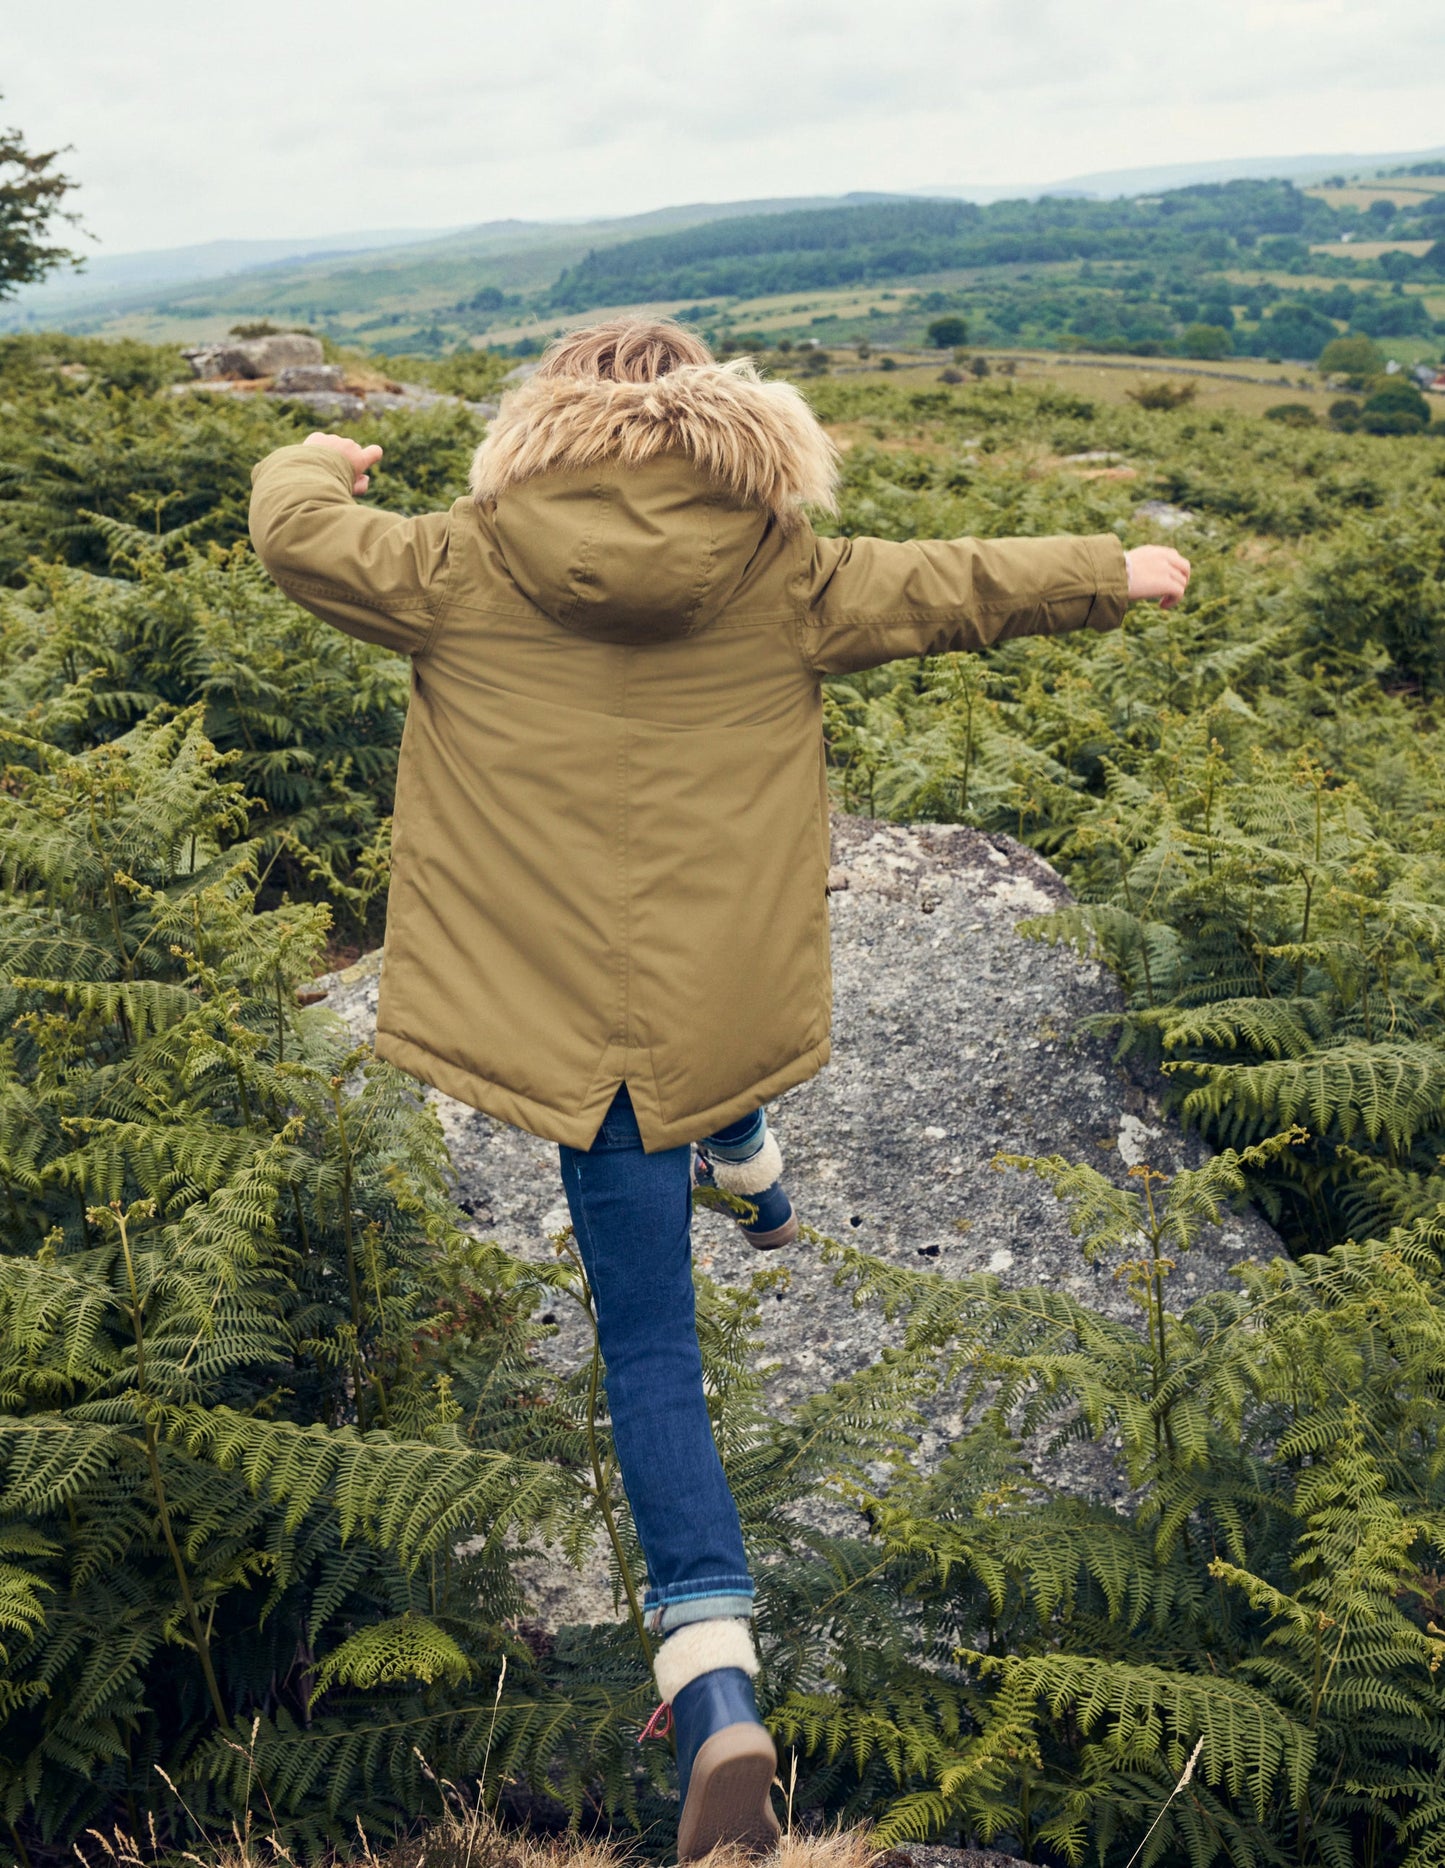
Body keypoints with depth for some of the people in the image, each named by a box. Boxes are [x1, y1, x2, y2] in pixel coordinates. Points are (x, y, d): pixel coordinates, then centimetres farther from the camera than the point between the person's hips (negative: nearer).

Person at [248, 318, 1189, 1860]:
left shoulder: (464, 574, -3)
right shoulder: (785, 578, -1)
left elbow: (295, 530, 10)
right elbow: (961, 585, 10)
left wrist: (317, 461, 34)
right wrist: (1121, 574, 27)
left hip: (568, 1010, -2)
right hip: (731, 998, 2)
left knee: (650, 1343, 4)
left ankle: (715, 1684, -2)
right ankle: (748, 1156, 72)